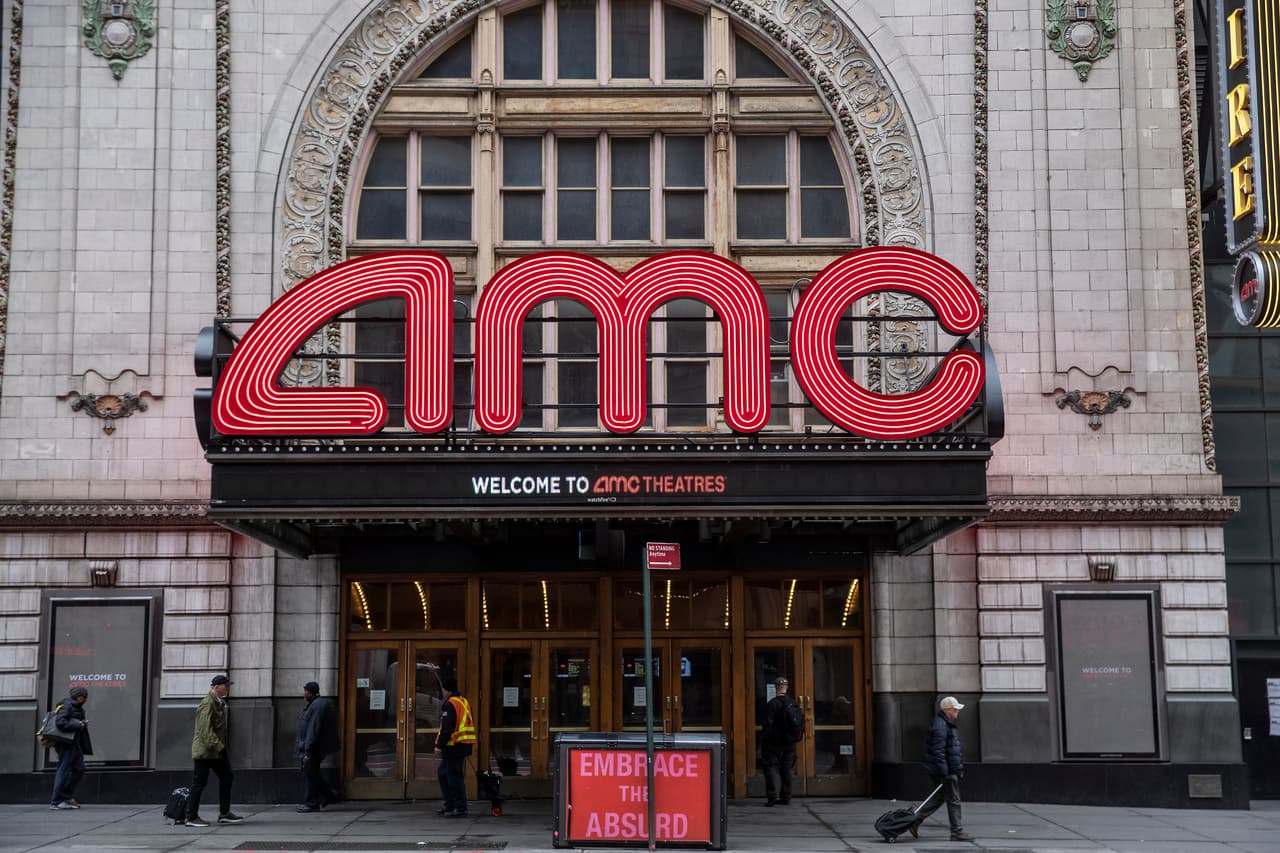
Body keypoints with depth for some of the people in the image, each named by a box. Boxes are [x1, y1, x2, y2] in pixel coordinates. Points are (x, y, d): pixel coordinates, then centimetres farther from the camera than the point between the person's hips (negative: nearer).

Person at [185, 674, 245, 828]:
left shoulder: (219, 703, 14)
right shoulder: (207, 705, -18)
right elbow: (206, 730, -25)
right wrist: (218, 746, -29)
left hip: (217, 750, 10)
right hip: (205, 750, -10)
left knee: (226, 777, 10)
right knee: (199, 783, -3)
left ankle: (224, 813, 16)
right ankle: (191, 818, 4)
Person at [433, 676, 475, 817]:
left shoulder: (450, 704, -13)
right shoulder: (465, 702, 17)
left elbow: (447, 728, -19)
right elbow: (469, 724, 22)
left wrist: (439, 745, -15)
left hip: (454, 746, -10)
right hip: (464, 745, 10)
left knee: (454, 776, -5)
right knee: (442, 772, 19)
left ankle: (460, 808, -3)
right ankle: (449, 805, 21)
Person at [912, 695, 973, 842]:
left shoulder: (947, 724, 16)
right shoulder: (939, 726, -19)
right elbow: (938, 752, -23)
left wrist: (959, 769, 24)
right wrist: (945, 773, -24)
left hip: (950, 769, 10)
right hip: (945, 770, -10)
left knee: (938, 797, 15)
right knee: (953, 800, -3)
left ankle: (916, 820, 17)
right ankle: (957, 832, 4)